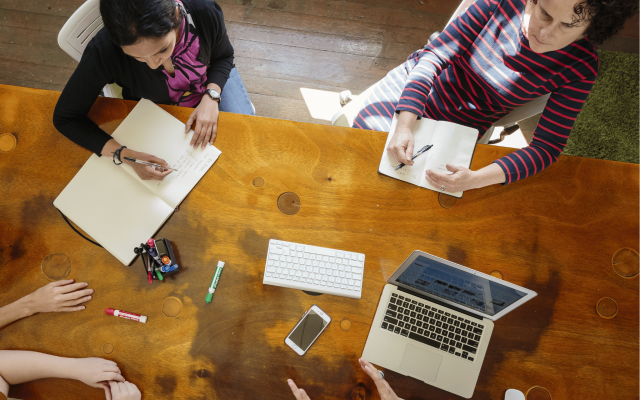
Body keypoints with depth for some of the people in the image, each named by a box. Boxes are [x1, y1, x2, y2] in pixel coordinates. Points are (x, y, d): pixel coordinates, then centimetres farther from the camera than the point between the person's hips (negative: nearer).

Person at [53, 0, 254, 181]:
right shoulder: (102, 52, -37)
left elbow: (223, 56, -10)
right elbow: (65, 118, -25)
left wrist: (211, 97, -29)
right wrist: (124, 155, -39)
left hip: (212, 82, 1)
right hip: (156, 111, -1)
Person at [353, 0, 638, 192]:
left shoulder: (579, 68, -21)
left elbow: (546, 148, -20)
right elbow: (436, 55, -22)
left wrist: (475, 179, -37)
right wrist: (404, 125, -35)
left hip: (455, 128, -1)